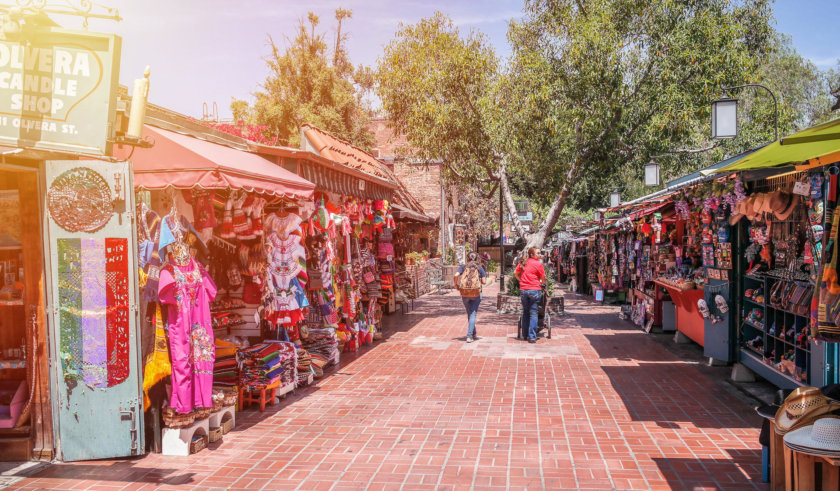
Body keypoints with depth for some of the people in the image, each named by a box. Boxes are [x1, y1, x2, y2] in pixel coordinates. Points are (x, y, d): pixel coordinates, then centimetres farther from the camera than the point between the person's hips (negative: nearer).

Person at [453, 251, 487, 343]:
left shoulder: (463, 267, 5)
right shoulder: (479, 268, 5)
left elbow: (456, 276, -10)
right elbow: (483, 281, -2)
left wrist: (456, 286, 3)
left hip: (464, 293, 1)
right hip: (476, 294, -1)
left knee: (469, 314, 18)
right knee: (473, 315, 3)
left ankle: (473, 334, 29)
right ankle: (469, 336, -7)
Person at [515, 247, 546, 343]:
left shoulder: (523, 263, 9)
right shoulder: (538, 264, -6)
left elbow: (515, 273, 17)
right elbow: (543, 278, 0)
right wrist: (542, 283, 20)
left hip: (523, 290, 5)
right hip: (534, 290, -5)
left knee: (525, 312, 16)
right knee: (533, 313, -1)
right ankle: (532, 337, -4)